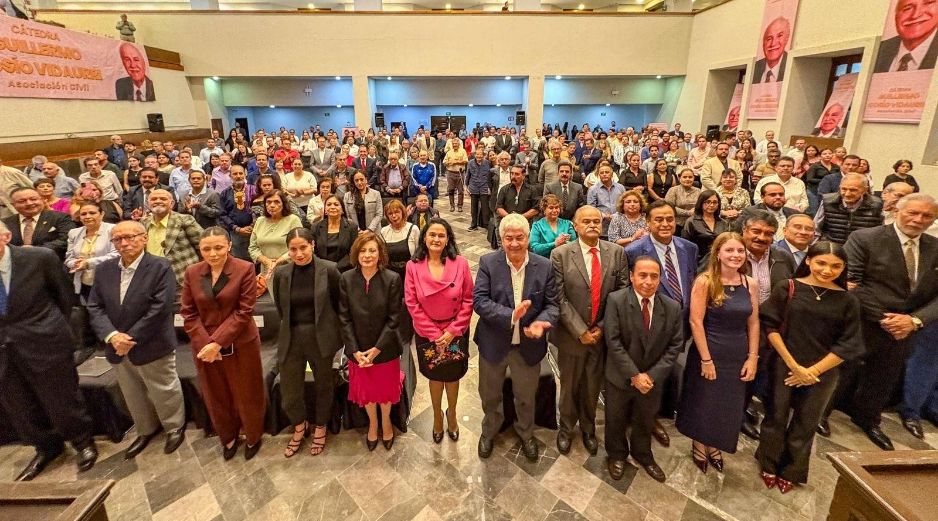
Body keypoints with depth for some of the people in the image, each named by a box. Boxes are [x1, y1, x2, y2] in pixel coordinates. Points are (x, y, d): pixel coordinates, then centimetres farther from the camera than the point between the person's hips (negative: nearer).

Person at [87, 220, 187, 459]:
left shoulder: (160, 267, -16)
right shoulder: (104, 269, 3)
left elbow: (160, 308, -21)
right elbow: (95, 307, 0)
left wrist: (132, 338, -19)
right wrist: (112, 335, -16)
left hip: (152, 346, -6)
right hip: (117, 347, 6)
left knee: (163, 391, 12)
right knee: (133, 395, 22)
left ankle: (174, 428, 35)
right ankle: (146, 430, 43)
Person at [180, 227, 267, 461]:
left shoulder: (244, 269, -12)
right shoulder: (192, 272, 0)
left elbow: (244, 311, -15)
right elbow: (188, 313, 0)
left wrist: (218, 343, -19)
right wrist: (205, 343, -12)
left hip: (240, 345, -3)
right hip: (204, 347, 4)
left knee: (246, 394, 11)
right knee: (216, 397, 18)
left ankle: (253, 437, 36)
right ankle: (228, 438, 43)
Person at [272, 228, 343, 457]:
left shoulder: (329, 270, -12)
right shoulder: (281, 273, -4)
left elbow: (339, 303, -3)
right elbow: (280, 308, 9)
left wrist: (328, 327, 3)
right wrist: (292, 327, 11)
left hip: (321, 338, -2)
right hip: (291, 339, 2)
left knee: (324, 385, 17)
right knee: (289, 392, 10)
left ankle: (320, 428, 43)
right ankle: (299, 426, 41)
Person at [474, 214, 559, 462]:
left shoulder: (544, 266, -8)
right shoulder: (488, 262, -13)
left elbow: (553, 303, -5)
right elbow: (479, 300, -18)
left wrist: (541, 322, -26)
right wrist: (510, 315, -32)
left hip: (528, 345, 1)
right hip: (494, 343, -1)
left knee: (526, 396, 22)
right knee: (490, 394, 21)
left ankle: (526, 434, 53)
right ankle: (489, 431, 52)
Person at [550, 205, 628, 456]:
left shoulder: (617, 252, -2)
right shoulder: (560, 254, -10)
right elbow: (560, 298, -12)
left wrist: (602, 327, -8)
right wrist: (580, 331, -14)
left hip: (604, 334, 2)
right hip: (572, 334, -2)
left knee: (593, 386, 18)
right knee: (569, 385, 17)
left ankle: (588, 428, 44)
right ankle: (566, 427, 42)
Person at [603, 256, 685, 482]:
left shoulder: (672, 308, -9)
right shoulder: (616, 300, -19)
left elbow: (675, 346, -6)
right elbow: (613, 342, -20)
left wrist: (652, 375, -14)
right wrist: (634, 375, -20)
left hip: (652, 379, 3)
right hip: (620, 377, -2)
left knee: (645, 421, 25)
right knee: (616, 421, 18)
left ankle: (643, 454, 52)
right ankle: (616, 455, 45)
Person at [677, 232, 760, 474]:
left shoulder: (751, 284, 0)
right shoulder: (705, 282, -15)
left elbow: (753, 323, 4)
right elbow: (696, 322, -16)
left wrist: (752, 358, 0)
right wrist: (706, 359, -16)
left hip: (738, 356, 5)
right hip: (709, 353, -4)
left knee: (729, 406, 18)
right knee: (703, 403, 13)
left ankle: (715, 447, 42)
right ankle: (699, 446, 38)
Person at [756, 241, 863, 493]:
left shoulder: (847, 301, -3)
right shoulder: (787, 288, -8)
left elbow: (848, 344, -3)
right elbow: (770, 326, -9)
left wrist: (813, 371, -8)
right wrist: (793, 364, -12)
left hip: (822, 373, 2)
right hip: (783, 366, -1)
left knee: (804, 425, 16)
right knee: (776, 417, 11)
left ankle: (790, 471, 37)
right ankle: (769, 465, 34)